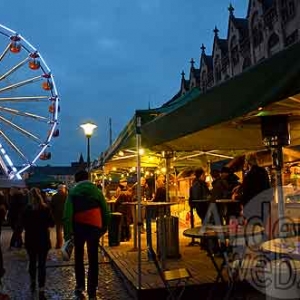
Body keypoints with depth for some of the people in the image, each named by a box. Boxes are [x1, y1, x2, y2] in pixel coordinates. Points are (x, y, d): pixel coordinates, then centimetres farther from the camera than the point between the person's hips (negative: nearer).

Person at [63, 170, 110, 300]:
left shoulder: (73, 192, 1)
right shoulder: (96, 190, 5)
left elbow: (67, 213, -8)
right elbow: (105, 211, 3)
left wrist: (68, 232, -8)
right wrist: (104, 227, 9)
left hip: (78, 227, 0)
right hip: (94, 226, 1)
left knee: (79, 257, 19)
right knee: (93, 259, 8)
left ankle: (80, 286, 20)